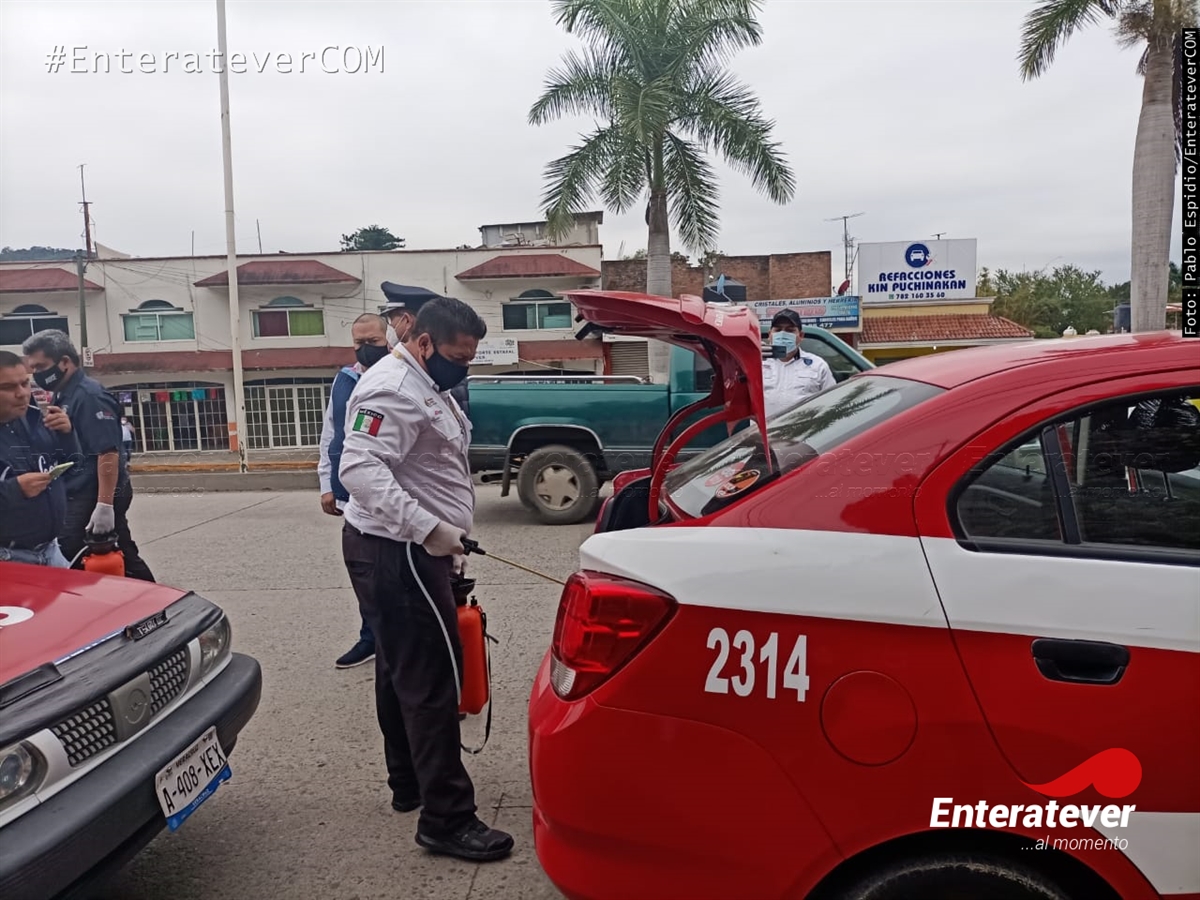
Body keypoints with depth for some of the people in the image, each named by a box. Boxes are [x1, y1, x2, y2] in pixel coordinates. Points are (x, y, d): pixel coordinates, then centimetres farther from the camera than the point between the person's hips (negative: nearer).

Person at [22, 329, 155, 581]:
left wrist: (104, 505, -26)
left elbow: (108, 453, -23)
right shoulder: (63, 396, 14)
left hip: (94, 496, -9)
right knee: (122, 558, 13)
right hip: (83, 494, 9)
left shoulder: (89, 395, -15)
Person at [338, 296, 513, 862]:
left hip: (407, 551, 11)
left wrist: (445, 544, 22)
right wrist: (427, 528, -33)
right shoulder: (393, 389, -17)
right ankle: (447, 820, -2)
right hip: (395, 554, -11)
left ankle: (409, 784, 33)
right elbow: (359, 468, -29)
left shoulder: (424, 385, 17)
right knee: (431, 680, -9)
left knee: (402, 671, 19)